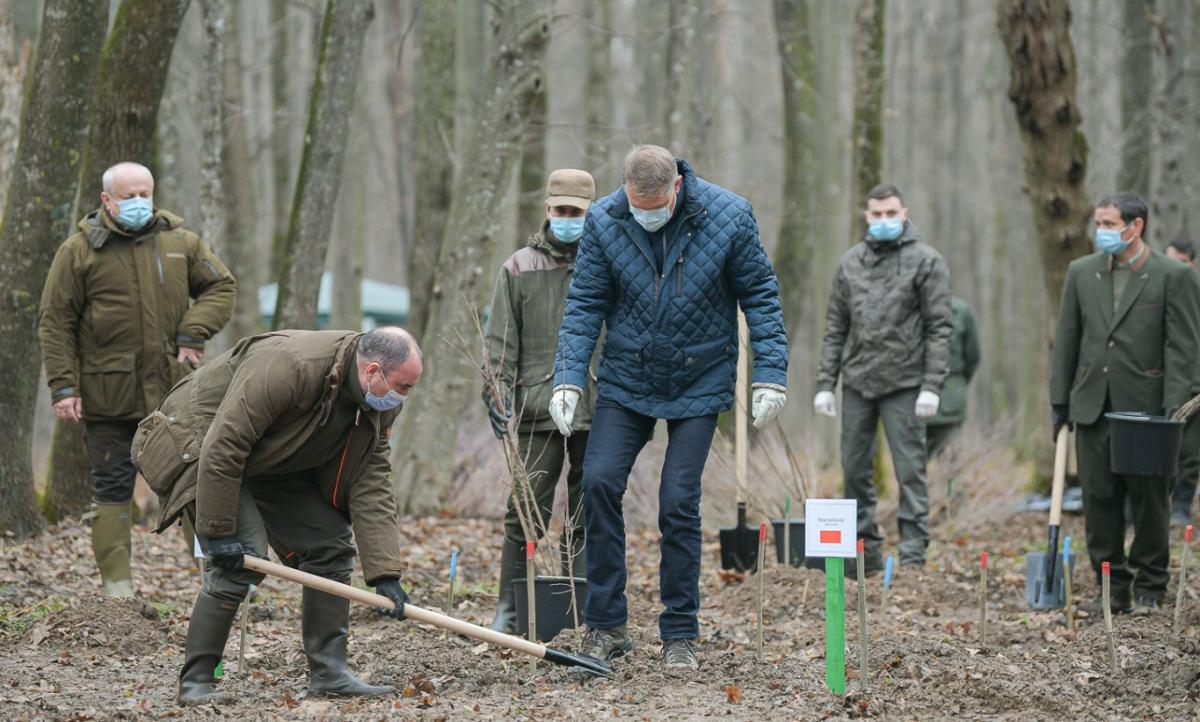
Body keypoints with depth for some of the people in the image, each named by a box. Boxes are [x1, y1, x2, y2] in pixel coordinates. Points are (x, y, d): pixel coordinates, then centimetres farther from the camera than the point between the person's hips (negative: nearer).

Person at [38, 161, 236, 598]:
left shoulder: (181, 243, 6)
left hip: (175, 387, 2)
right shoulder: (79, 251, -2)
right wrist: (63, 386, -9)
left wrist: (193, 334, -3)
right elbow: (55, 323, -2)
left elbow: (221, 287, 13)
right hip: (107, 395, -2)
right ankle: (117, 586, 6)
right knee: (112, 488, 3)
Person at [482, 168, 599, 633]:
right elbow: (501, 339, 5)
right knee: (526, 511, -3)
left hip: (597, 411, 1)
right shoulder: (519, 268, 6)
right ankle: (508, 608, 5)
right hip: (539, 411, -1)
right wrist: (497, 392, -6)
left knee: (588, 515, 6)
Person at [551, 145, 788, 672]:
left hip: (698, 386, -2)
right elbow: (585, 305, -4)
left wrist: (770, 374, -8)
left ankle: (679, 635, 9)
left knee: (679, 503, -5)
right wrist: (569, 378, -13)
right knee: (599, 481, -12)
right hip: (626, 381, 2)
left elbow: (760, 295, -4)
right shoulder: (604, 221, -10)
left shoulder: (729, 217, -13)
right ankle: (606, 626, -1)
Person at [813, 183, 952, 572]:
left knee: (910, 470, -5)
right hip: (857, 383, 5)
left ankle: (913, 555, -1)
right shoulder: (851, 262, 12)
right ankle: (865, 550, 18)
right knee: (855, 470, 8)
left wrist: (932, 386, -13)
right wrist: (825, 383, 7)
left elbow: (939, 327, -6)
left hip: (903, 385, -5)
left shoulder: (925, 260, -1)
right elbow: (835, 328, 14)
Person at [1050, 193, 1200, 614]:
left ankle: (1150, 589, 14)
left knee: (1149, 501, 4)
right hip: (1093, 406, 4)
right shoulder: (1081, 273, 8)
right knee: (1099, 500, 5)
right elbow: (1066, 340, 11)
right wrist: (1059, 401, 8)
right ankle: (1113, 588, 13)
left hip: (1146, 406, -4)